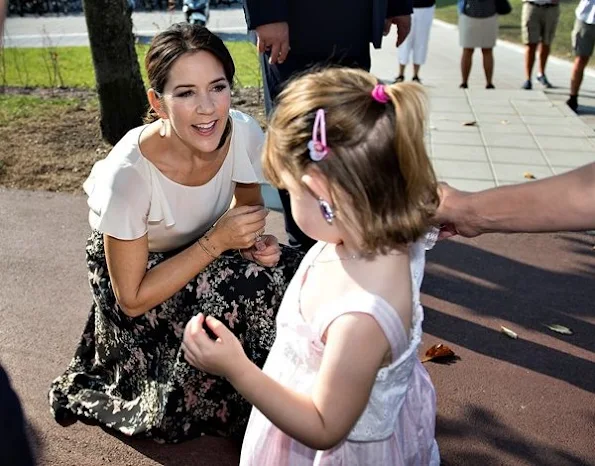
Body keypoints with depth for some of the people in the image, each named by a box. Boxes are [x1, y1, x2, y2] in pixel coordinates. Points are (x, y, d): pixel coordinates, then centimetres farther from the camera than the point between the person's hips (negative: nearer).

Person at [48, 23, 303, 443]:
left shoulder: (245, 133, -22)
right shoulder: (129, 173, -34)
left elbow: (248, 210, 1)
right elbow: (132, 300, -24)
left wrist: (255, 242, -23)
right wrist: (218, 241, -31)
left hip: (204, 251, 5)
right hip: (135, 272, -4)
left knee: (287, 273, -19)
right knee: (240, 295, -27)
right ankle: (247, 414, 2)